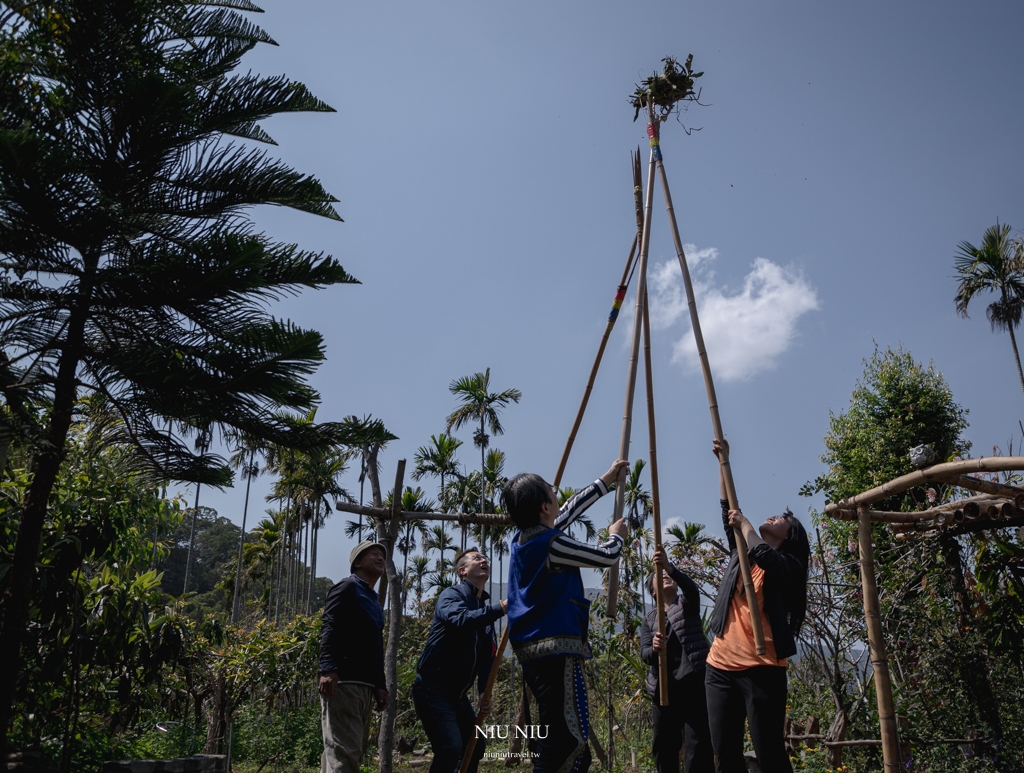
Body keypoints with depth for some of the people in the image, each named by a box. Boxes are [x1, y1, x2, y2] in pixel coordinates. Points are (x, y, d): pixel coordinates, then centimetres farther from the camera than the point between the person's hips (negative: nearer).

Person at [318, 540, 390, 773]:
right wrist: (328, 668, -28)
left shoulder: (373, 601, 25)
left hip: (364, 685, 10)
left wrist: (380, 685, 19)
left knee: (355, 750, 11)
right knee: (343, 749, -15)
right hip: (343, 681, -10)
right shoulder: (348, 588, -3)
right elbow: (329, 630, -16)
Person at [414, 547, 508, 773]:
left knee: (476, 745, 14)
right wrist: (500, 608, -37)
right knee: (451, 747, -20)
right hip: (432, 688, -9)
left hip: (458, 692, 9)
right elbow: (460, 620, -32)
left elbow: (486, 656, 12)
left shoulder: (486, 610, 15)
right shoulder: (451, 595, -8)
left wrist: (485, 693, -1)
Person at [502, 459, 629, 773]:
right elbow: (607, 557, -4)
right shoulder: (551, 543, -14)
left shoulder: (523, 539, 12)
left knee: (555, 739, 13)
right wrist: (616, 535, 19)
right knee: (570, 740, -10)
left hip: (532, 650, 10)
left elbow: (570, 510, 25)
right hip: (556, 649, -10)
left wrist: (605, 480, 34)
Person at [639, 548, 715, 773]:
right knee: (663, 747, 8)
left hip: (693, 682, -4)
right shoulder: (649, 619, 14)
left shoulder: (687, 603, 8)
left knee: (697, 746, -10)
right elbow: (645, 655, 1)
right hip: (663, 688, 4)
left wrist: (670, 567, -35)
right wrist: (655, 649, -23)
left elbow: (691, 587, -17)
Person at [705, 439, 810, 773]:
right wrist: (724, 462, 13)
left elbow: (761, 555, -22)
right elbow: (728, 510, 15)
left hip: (760, 669, -6)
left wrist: (745, 524, -6)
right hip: (720, 667, 6)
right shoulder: (741, 554, 18)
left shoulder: (787, 565, 0)